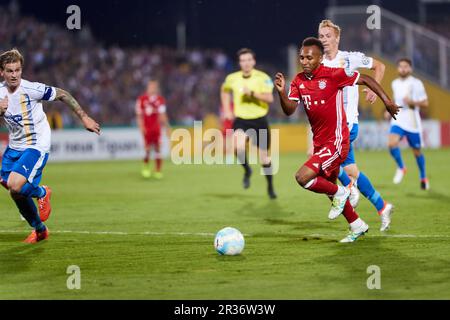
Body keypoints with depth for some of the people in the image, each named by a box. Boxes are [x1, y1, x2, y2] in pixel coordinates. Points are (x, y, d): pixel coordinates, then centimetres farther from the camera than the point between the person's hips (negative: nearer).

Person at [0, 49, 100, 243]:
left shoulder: (31, 89, -20)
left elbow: (62, 95, -9)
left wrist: (84, 117, -7)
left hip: (36, 146, -7)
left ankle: (42, 193, 9)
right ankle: (40, 230, 32)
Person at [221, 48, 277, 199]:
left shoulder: (262, 78, -9)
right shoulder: (232, 79, 0)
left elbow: (269, 98, -20)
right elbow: (224, 91, 22)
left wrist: (252, 93, -32)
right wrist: (227, 110, 12)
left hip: (259, 120, -1)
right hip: (241, 120, 1)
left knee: (264, 156, 7)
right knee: (239, 146, -29)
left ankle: (270, 187, 28)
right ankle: (247, 171, 1)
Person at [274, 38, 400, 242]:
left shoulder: (333, 75, -15)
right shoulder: (298, 81, 3)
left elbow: (365, 79, -5)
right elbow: (289, 110, -7)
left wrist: (387, 101, -5)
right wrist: (282, 92, -25)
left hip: (336, 143, -8)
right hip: (319, 143, 8)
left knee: (303, 177, -20)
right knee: (329, 187, 19)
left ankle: (340, 194, 4)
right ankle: (357, 226, 35)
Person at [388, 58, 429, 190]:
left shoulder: (416, 84, -7)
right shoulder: (395, 83, 9)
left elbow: (425, 103, -7)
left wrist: (412, 102, -23)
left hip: (413, 123, -3)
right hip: (398, 121, 3)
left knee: (417, 151, 8)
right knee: (392, 143, -22)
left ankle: (423, 177, 29)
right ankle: (401, 168, 2)